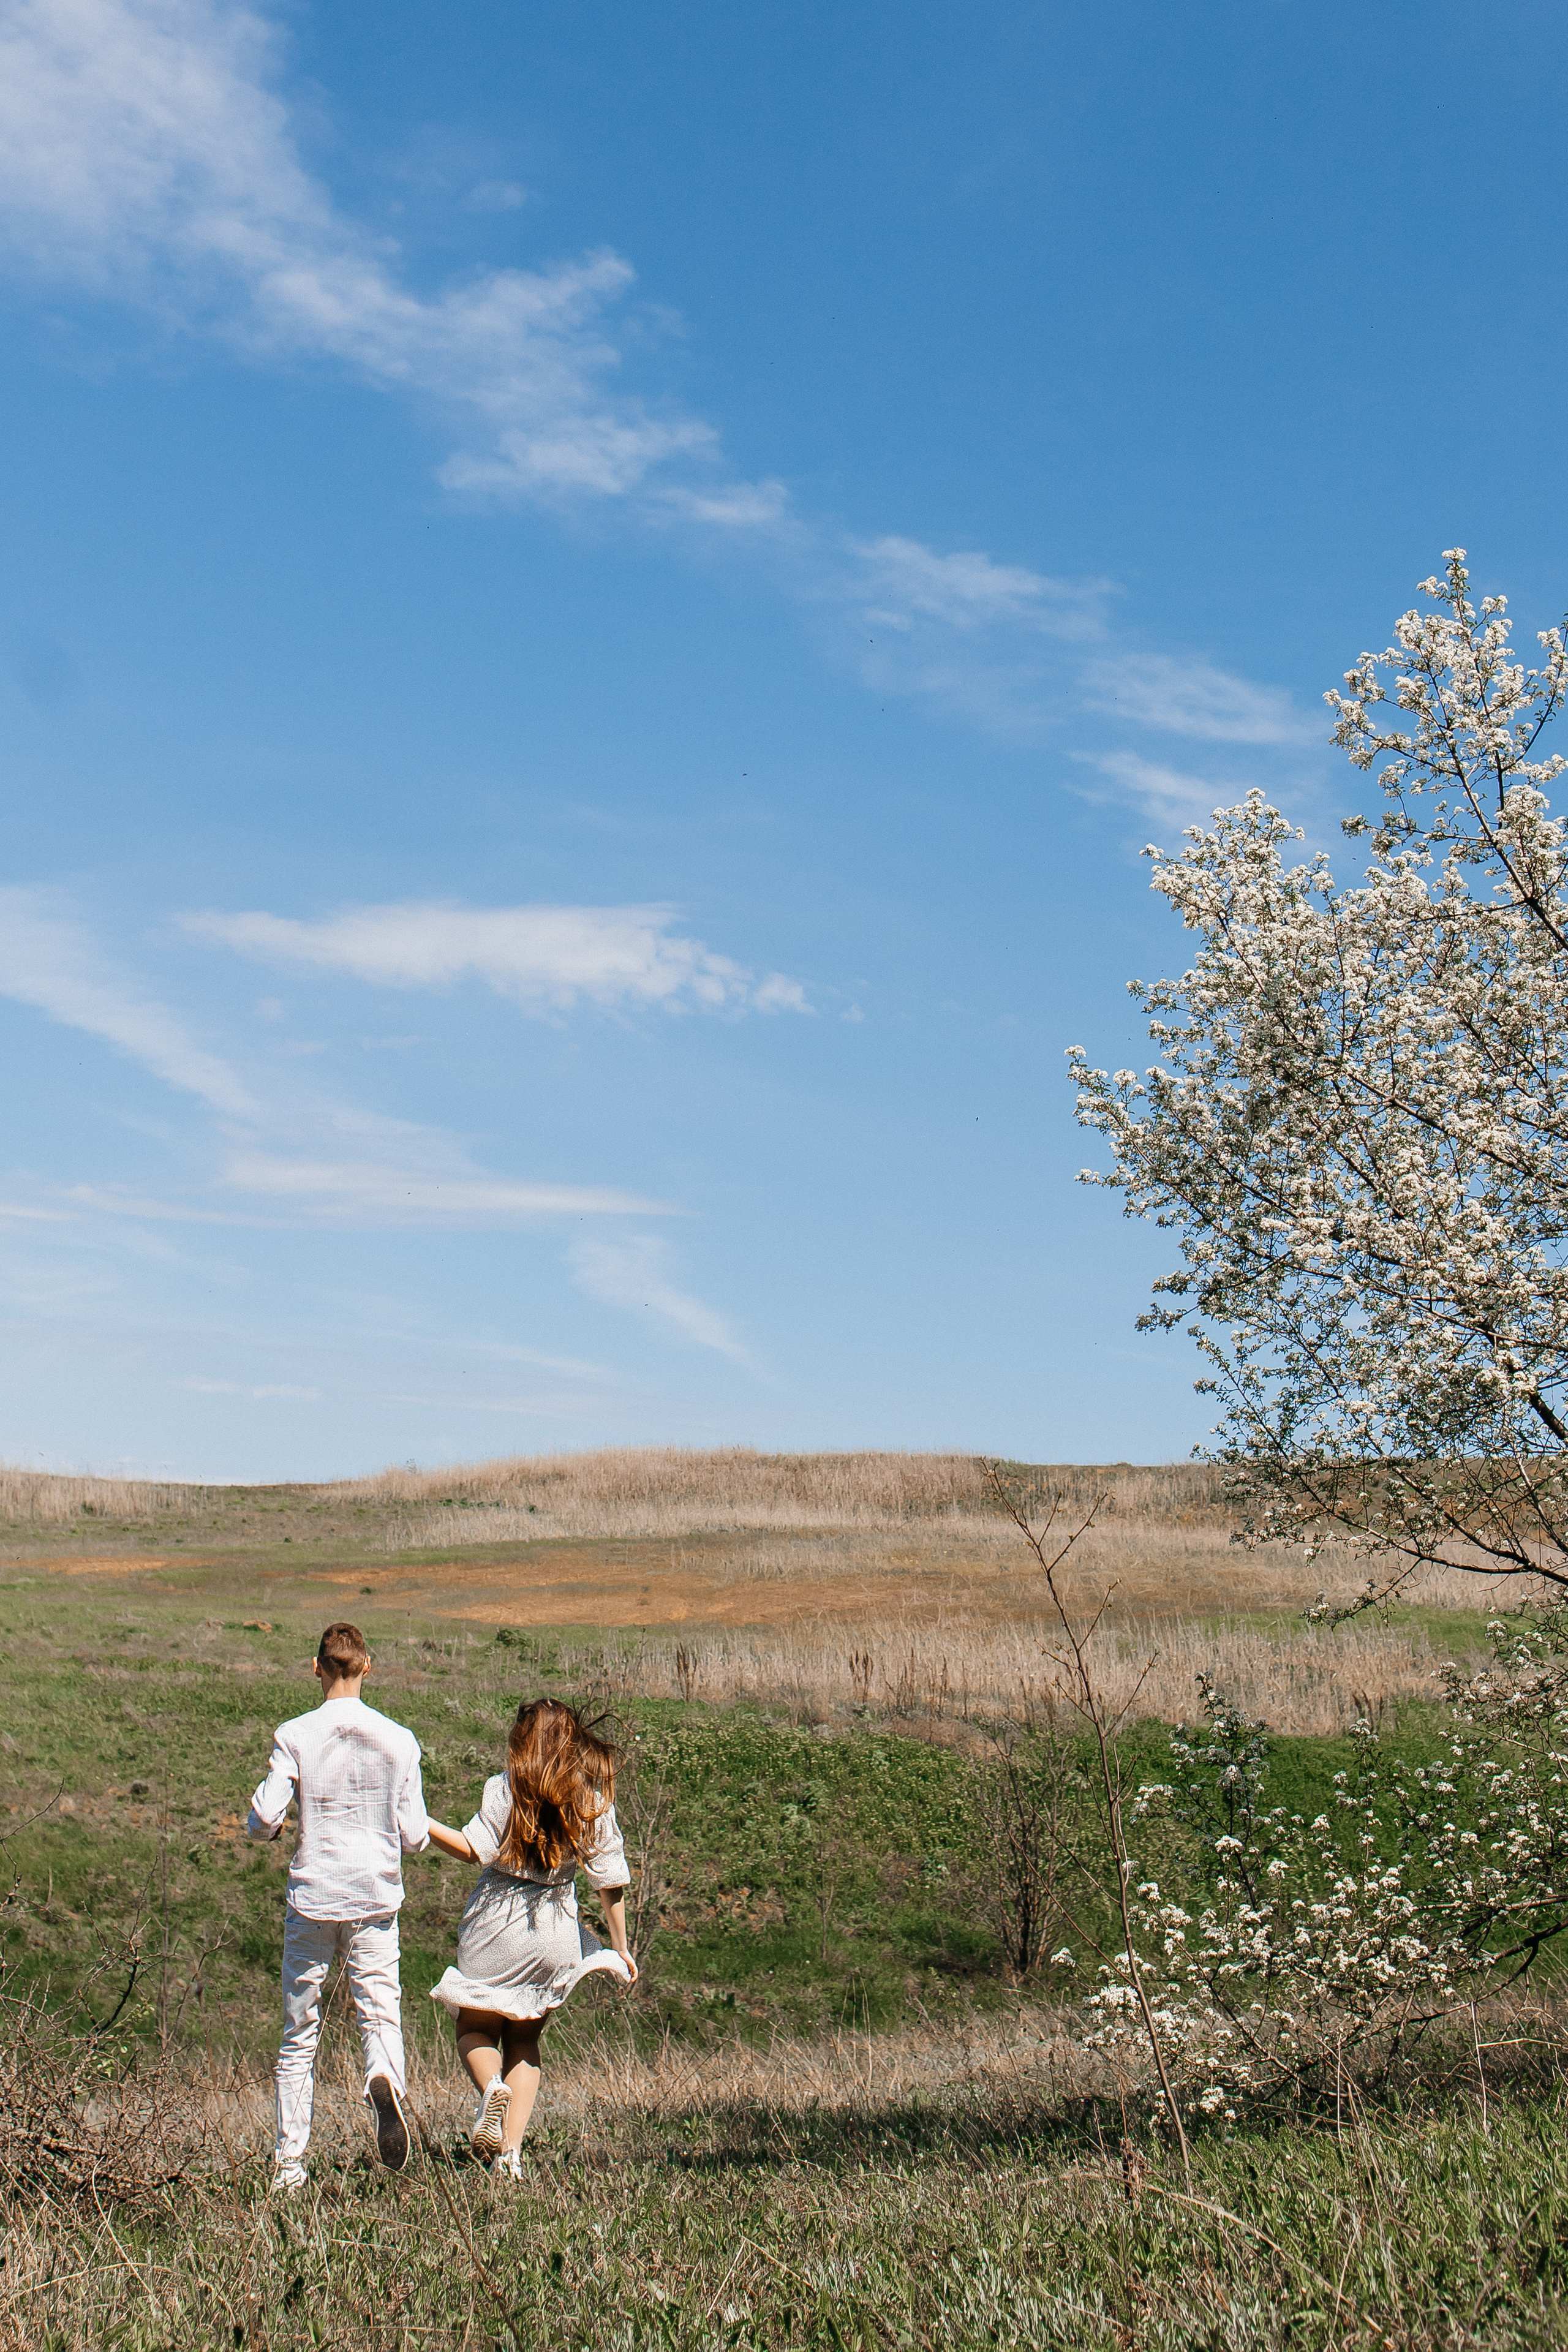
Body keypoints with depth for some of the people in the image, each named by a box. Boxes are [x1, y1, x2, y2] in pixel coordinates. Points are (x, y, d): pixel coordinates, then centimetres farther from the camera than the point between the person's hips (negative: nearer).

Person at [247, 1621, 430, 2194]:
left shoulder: (295, 1736, -5)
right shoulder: (398, 1740, -1)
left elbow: (263, 1818, -13)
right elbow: (415, 1838, -1)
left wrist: (271, 1829, 10)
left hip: (311, 1898, 0)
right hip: (375, 1900, 0)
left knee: (299, 2036, 10)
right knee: (380, 2010, 1)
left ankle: (289, 2164, 13)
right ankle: (385, 2080, -32)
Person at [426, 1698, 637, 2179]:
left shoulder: (505, 1788, -6)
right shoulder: (595, 1800, 3)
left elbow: (475, 1849, -16)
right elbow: (611, 1881, 3)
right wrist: (620, 1948, 11)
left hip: (496, 1923, -3)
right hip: (556, 1935, 3)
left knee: (474, 2030, 15)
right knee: (524, 2040, 18)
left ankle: (492, 2087, -18)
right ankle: (511, 2151, 4)